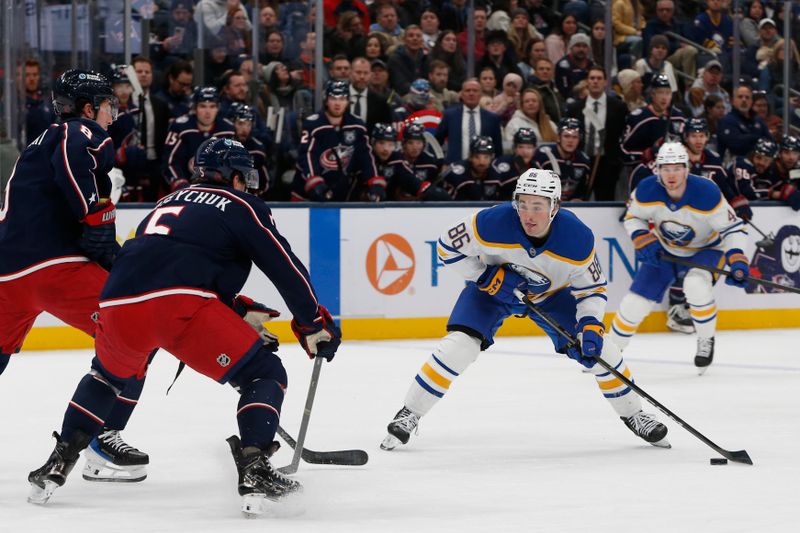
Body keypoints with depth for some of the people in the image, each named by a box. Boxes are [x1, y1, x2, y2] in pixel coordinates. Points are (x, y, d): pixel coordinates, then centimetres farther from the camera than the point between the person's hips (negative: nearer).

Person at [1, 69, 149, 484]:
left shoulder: (40, 144, 30)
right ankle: (104, 441, -6)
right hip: (56, 264, -9)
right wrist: (98, 215, -19)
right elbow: (73, 160, -22)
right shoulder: (85, 133, 2)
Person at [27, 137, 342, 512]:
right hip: (181, 304, -6)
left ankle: (57, 465, 28)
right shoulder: (243, 207, 17)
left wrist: (238, 308, 43)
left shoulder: (169, 202, 35)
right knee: (265, 375, 5)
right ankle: (253, 469, -13)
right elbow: (286, 269, 10)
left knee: (108, 375, 36)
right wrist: (314, 325, 18)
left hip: (119, 303, 6)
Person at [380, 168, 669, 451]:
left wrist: (591, 326, -33)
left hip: (552, 294, 2)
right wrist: (487, 276, -27)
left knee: (599, 348, -7)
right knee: (459, 346, -21)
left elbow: (592, 289, -16)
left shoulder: (578, 238, -30)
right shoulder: (493, 223, -35)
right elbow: (448, 246, -19)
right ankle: (408, 416, -7)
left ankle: (633, 414, 18)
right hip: (492, 288, -2)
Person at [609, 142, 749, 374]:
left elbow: (733, 227, -22)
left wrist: (737, 260, -36)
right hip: (665, 250, 3)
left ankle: (706, 341, -9)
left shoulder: (707, 193, -31)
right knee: (635, 302, -2)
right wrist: (643, 240, -21)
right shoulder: (646, 191, -23)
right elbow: (633, 217, -3)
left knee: (695, 285, -34)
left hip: (705, 249, -3)